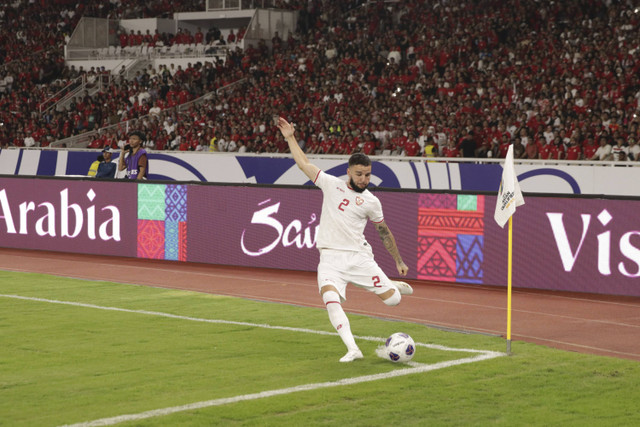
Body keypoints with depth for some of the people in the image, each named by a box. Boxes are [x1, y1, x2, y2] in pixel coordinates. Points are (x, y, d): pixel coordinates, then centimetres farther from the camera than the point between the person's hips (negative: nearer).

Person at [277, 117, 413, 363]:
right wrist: (290, 137, 15)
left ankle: (392, 286, 31)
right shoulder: (331, 184, 6)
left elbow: (384, 232, 17)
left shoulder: (371, 202, 7)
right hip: (330, 258, 0)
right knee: (331, 300, -26)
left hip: (359, 257, 0)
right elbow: (303, 163, 14)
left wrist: (399, 261, 19)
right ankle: (353, 349, -22)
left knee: (393, 299, -7)